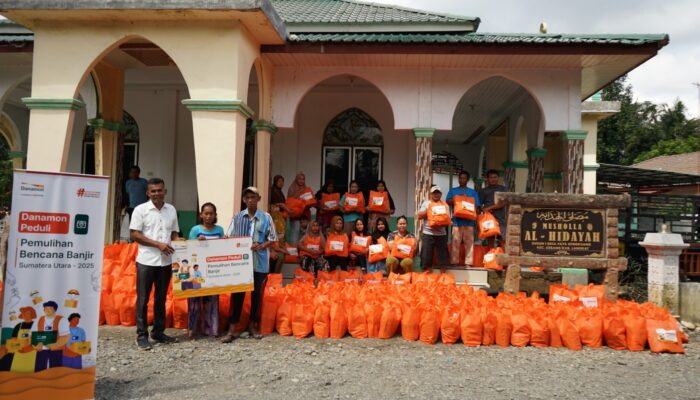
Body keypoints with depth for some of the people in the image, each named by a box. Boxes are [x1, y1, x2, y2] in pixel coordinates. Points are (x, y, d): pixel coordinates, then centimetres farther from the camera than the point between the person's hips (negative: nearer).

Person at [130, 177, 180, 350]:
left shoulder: (171, 210, 9)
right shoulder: (141, 209, -4)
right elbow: (134, 234, -8)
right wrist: (158, 244, -16)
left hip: (166, 261, 4)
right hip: (146, 261, -4)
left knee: (161, 299, 12)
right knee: (143, 299, 1)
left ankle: (158, 332, 22)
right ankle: (142, 335, 10)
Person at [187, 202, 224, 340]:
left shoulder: (219, 230, 7)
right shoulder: (195, 229, -3)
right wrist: (197, 241, -18)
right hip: (198, 268, -3)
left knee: (211, 298, 8)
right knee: (196, 298, 0)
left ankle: (210, 328, 17)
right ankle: (192, 329, 9)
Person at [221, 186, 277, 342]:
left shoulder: (266, 217, 1)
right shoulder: (237, 217, 5)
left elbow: (273, 240, 2)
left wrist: (261, 246, -15)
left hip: (259, 263, 0)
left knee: (256, 294, 10)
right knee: (237, 294, -1)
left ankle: (253, 325, 25)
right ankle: (232, 329, 4)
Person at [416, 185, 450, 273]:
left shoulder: (445, 205, 10)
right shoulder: (426, 203, 6)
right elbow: (419, 216, 0)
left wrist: (442, 224, -15)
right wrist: (427, 211, -12)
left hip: (441, 234, 1)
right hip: (428, 233, -1)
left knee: (442, 255, 4)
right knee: (426, 255, 0)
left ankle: (443, 274, 15)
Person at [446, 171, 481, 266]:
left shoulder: (473, 192, 14)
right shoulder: (453, 190, 14)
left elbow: (476, 206, 7)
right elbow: (447, 201, 1)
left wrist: (473, 214, -11)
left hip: (469, 221, 1)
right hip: (457, 221, 0)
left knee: (469, 243, -1)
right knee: (455, 243, -2)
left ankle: (468, 263, 2)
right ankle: (454, 262, 1)